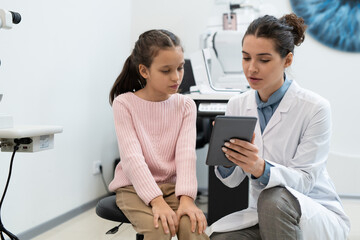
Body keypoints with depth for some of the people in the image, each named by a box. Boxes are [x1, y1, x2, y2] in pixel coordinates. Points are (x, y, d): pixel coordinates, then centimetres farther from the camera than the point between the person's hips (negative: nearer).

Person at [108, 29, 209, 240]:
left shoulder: (185, 105, 2)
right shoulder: (125, 104, -8)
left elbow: (186, 153, -10)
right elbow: (132, 157, -17)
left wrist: (186, 198, -26)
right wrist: (157, 201, -29)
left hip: (172, 185, 3)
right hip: (135, 187, -2)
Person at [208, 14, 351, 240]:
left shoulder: (315, 108, -15)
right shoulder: (237, 105, 1)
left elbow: (304, 180, -17)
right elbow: (232, 180, -1)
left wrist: (261, 169, -37)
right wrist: (225, 160, -25)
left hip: (318, 216, -3)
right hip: (263, 215, 4)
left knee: (273, 198, -35)